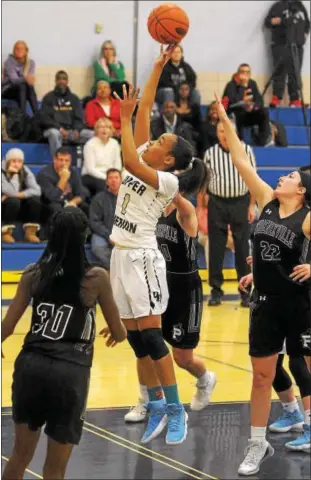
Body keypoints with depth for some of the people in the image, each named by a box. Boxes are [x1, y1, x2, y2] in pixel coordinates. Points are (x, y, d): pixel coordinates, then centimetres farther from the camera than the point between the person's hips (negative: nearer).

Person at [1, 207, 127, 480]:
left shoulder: (33, 274, 4)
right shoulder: (96, 277, -3)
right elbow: (119, 334, 5)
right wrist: (117, 332, 30)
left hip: (30, 365, 3)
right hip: (70, 372, -3)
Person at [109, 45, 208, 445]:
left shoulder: (167, 181, -12)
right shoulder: (143, 162, 8)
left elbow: (130, 162, -30)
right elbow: (145, 107, 6)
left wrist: (124, 118, -24)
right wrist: (158, 66, 6)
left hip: (142, 258, -8)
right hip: (121, 256, 8)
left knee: (150, 335, -9)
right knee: (135, 338, 9)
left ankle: (175, 409, -3)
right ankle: (156, 405, 15)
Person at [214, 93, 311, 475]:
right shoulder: (266, 203, 2)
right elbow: (241, 163, 1)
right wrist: (225, 122, -1)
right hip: (265, 301, 5)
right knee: (261, 374, 6)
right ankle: (257, 444, 12)